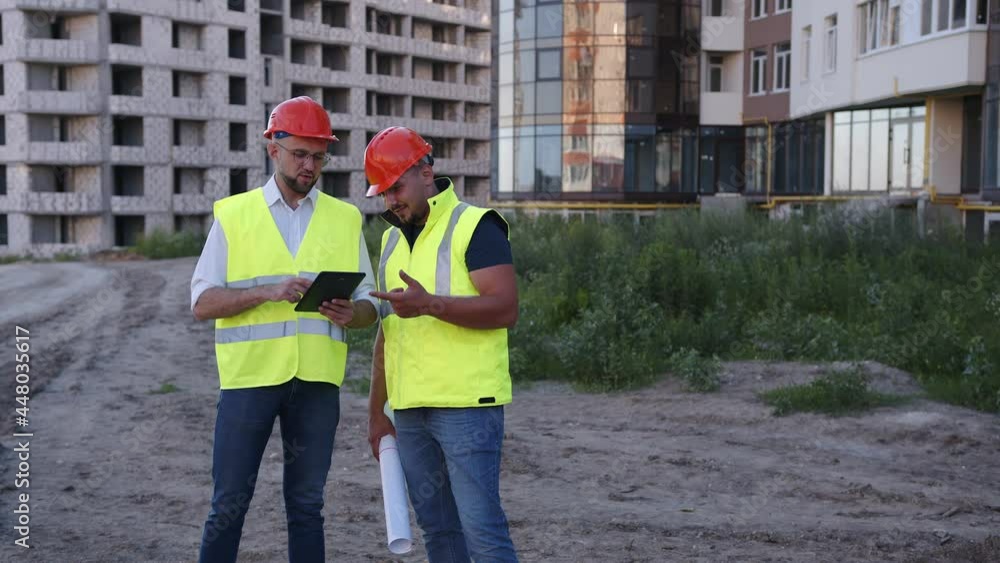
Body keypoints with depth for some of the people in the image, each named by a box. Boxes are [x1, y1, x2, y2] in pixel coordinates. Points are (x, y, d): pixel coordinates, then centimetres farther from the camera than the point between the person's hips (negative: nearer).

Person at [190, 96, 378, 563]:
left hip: (317, 380, 2)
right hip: (250, 376, -2)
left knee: (307, 503, 10)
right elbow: (203, 302, -2)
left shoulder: (346, 219, 9)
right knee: (229, 503, 2)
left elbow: (369, 304, 11)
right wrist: (268, 291, -18)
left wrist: (351, 313, -13)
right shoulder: (233, 215, 3)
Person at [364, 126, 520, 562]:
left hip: (467, 404, -7)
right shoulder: (393, 239, 17)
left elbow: (505, 308, -17)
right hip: (410, 411, 7)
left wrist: (429, 304, -29)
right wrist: (376, 410, 20)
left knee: (481, 526, -8)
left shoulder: (475, 226, -6)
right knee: (437, 526, 11)